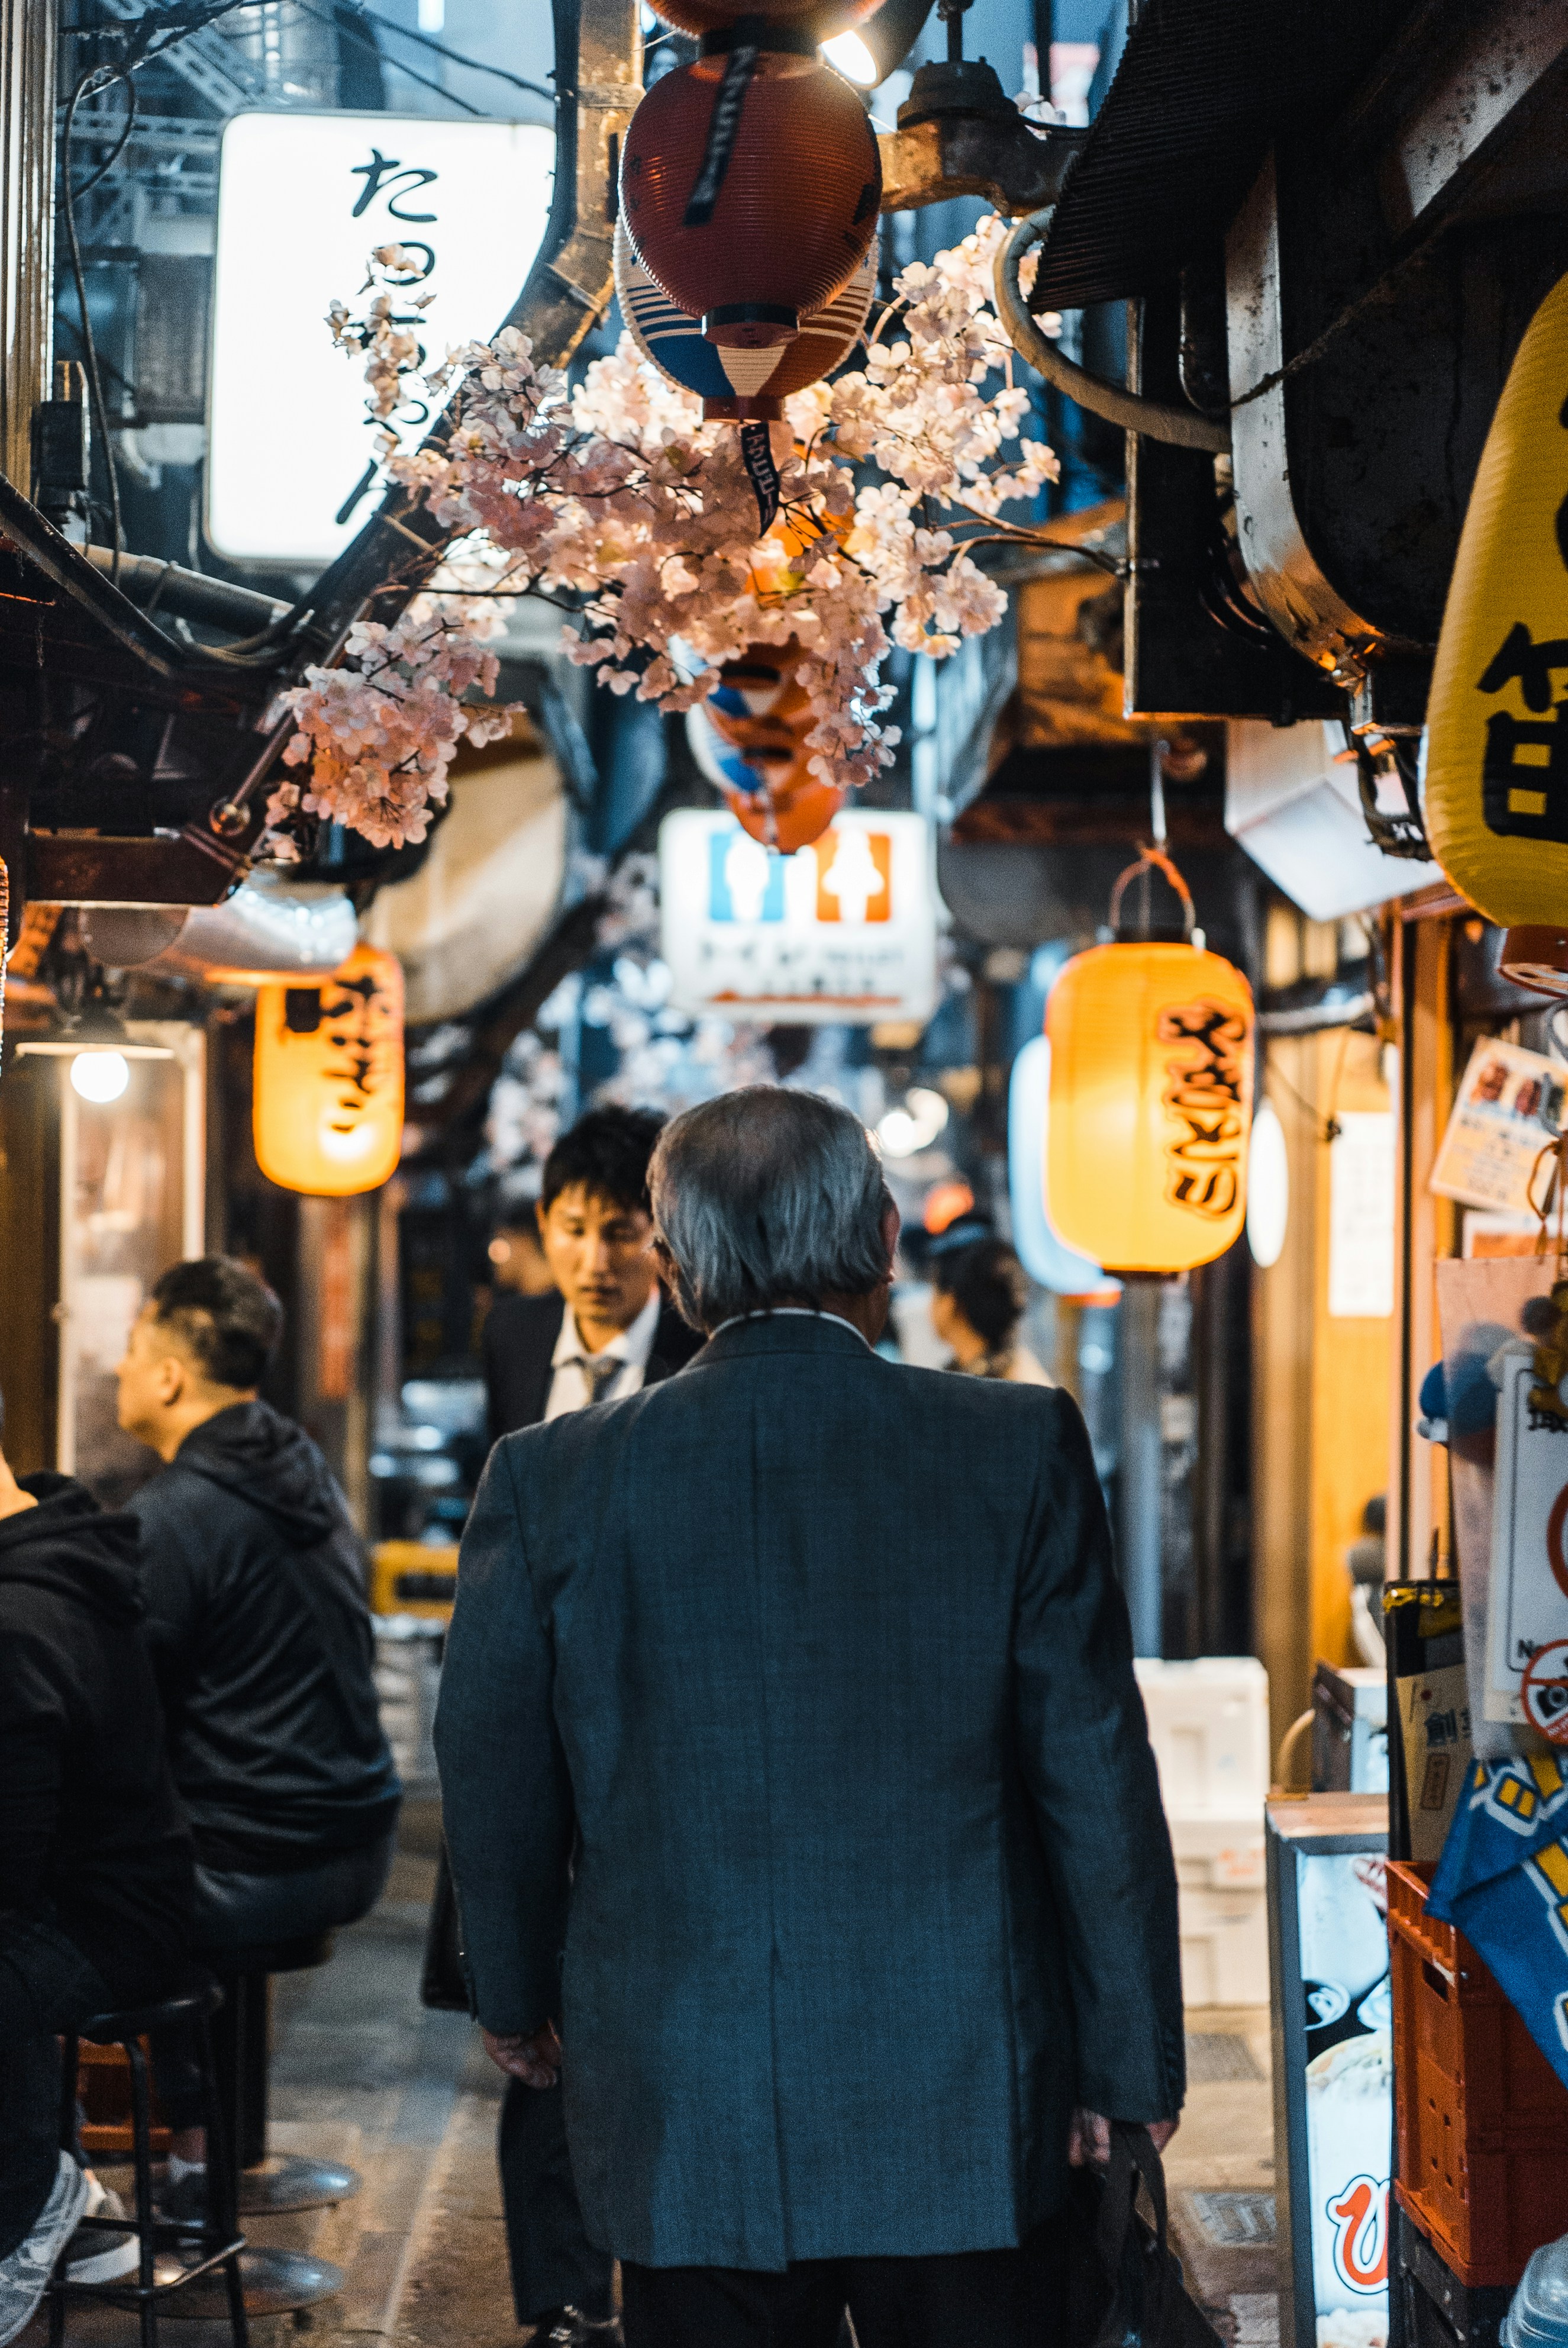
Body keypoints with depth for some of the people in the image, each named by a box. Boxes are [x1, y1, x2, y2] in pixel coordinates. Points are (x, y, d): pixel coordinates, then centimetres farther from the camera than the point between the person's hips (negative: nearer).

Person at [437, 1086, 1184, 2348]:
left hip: (684, 2124, 1)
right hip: (963, 2111, 0)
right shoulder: (1023, 1449, -7)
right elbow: (1099, 1780, -4)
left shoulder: (552, 1479, -5)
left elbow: (495, 1785, 5)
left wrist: (519, 2002, 23)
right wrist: (1128, 2061, 7)